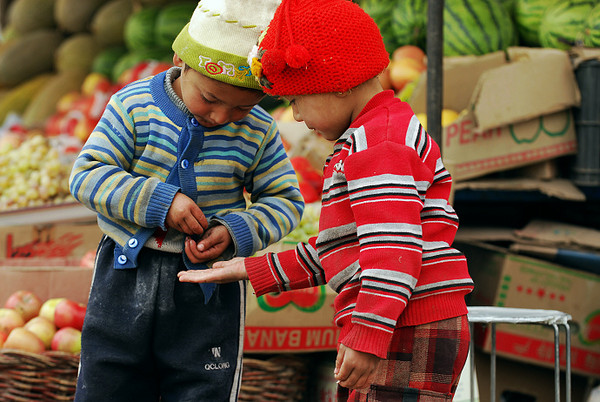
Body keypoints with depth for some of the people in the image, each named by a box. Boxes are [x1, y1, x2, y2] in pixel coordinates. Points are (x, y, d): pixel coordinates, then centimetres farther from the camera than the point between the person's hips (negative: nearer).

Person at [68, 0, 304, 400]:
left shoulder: (259, 131, -4)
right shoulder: (133, 106, -7)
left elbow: (285, 201, 4)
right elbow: (87, 176, -10)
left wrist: (236, 231, -16)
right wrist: (158, 203, -23)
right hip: (127, 274, 0)